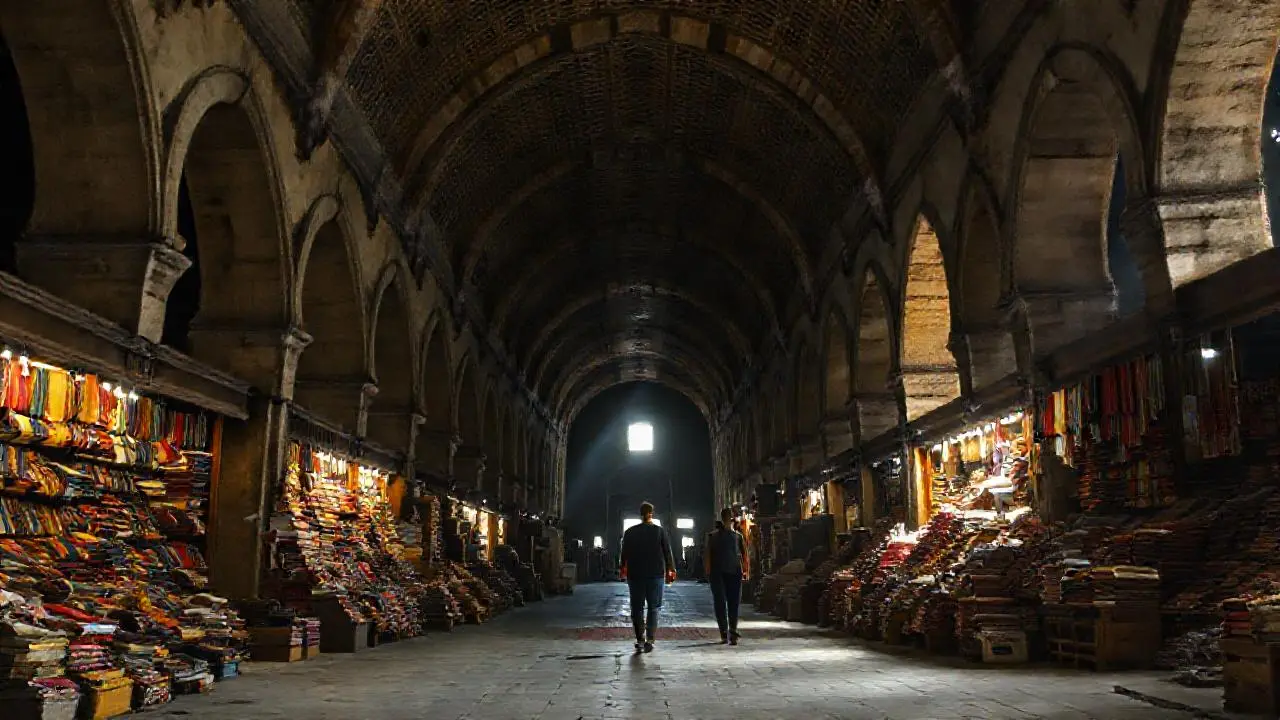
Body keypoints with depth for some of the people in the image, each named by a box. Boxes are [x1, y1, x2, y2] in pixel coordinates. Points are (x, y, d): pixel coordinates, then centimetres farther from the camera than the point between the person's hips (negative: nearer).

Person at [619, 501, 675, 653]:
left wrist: (624, 570, 18)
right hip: (655, 574, -1)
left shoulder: (630, 532, 2)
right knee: (653, 608, 6)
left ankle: (640, 640, 5)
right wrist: (671, 570, 9)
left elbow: (624, 554, 7)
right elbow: (667, 552, 0)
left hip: (635, 574, 1)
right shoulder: (659, 531, -1)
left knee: (637, 608, 9)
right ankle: (650, 639, -6)